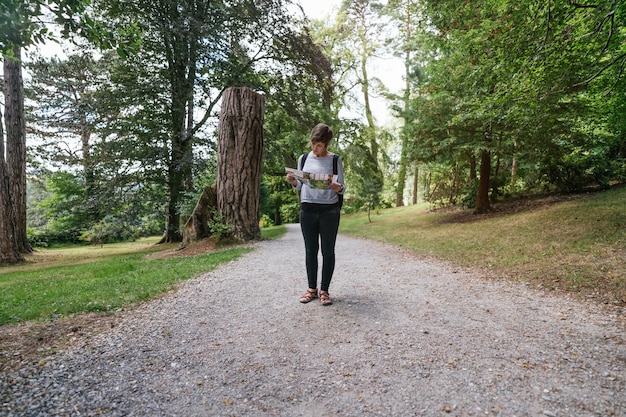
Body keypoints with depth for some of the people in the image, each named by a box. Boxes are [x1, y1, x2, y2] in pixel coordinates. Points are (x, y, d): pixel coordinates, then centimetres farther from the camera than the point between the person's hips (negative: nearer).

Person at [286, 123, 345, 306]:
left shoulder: (335, 160, 1)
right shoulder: (303, 159, 9)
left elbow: (342, 188, -2)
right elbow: (300, 186, 13)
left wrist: (337, 187, -24)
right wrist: (293, 182, -9)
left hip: (329, 210, -2)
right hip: (307, 209, 3)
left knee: (328, 250, 3)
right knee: (310, 250, 8)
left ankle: (324, 290, 14)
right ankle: (312, 288, 19)